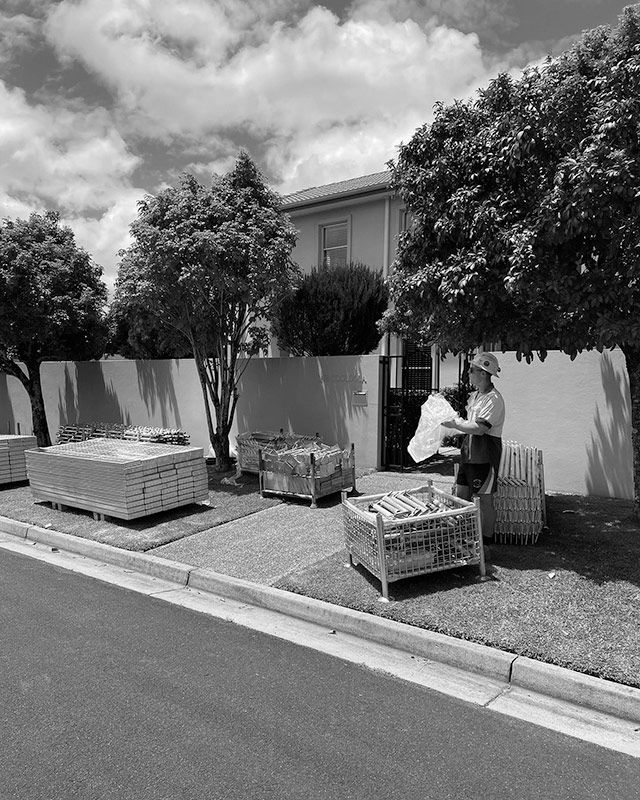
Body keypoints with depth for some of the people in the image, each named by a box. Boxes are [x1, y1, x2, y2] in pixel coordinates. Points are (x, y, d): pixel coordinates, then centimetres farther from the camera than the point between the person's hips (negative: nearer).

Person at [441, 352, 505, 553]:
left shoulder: (493, 399, -16)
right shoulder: (475, 395, 14)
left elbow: (479, 428, -24)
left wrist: (455, 424, -12)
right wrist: (458, 421, 3)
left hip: (485, 455, -9)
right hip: (469, 451, 9)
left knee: (485, 500, 0)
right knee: (460, 495, 11)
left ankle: (485, 546, 13)